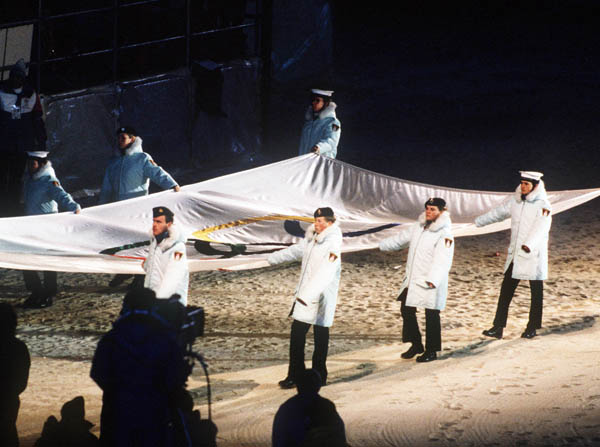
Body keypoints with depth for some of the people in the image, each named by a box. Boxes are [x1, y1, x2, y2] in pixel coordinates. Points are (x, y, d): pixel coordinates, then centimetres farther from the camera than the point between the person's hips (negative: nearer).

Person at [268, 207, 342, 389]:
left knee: (320, 337, 0)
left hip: (320, 299, -8)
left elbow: (324, 275, -34)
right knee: (297, 334, 12)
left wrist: (307, 295, -44)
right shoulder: (313, 238, 5)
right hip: (304, 297, 8)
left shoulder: (332, 247, -22)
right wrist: (274, 258, 38)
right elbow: (298, 250, 25)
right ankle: (295, 375, 21)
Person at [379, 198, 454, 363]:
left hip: (430, 283, -8)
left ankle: (431, 351, 11)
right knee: (406, 310, 14)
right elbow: (402, 238, 26)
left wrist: (433, 279, -36)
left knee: (431, 315, -1)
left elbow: (442, 260, -26)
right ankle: (416, 345, 29)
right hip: (412, 279, 8)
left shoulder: (444, 234, -16)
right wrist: (384, 245, 37)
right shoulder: (419, 227, 9)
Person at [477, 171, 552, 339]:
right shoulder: (516, 201, 8)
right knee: (506, 289, 1)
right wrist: (478, 221, 37)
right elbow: (499, 212, 24)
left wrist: (529, 244, -41)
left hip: (534, 256, -6)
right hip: (515, 254, 6)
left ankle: (532, 327, 16)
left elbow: (541, 227, -25)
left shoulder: (543, 205, -11)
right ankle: (498, 327, 1)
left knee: (536, 292, 4)